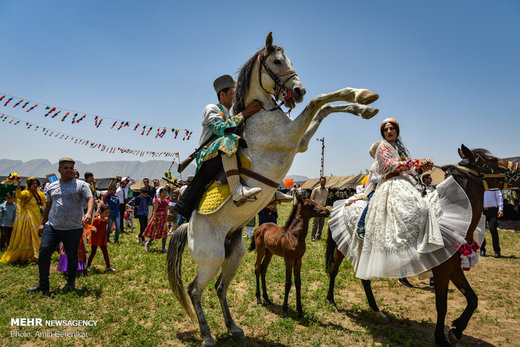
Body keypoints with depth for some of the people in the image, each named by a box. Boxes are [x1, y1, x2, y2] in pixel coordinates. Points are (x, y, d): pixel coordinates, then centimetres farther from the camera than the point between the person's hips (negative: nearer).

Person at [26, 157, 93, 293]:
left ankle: (71, 283, 23)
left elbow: (90, 199, -12)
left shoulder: (81, 185, 0)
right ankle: (43, 284, 7)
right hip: (52, 226, 4)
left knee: (72, 256, 6)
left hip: (73, 229, -3)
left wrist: (88, 213, -31)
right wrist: (43, 223, 20)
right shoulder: (52, 186, 14)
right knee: (44, 252, -6)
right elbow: (48, 205, 22)